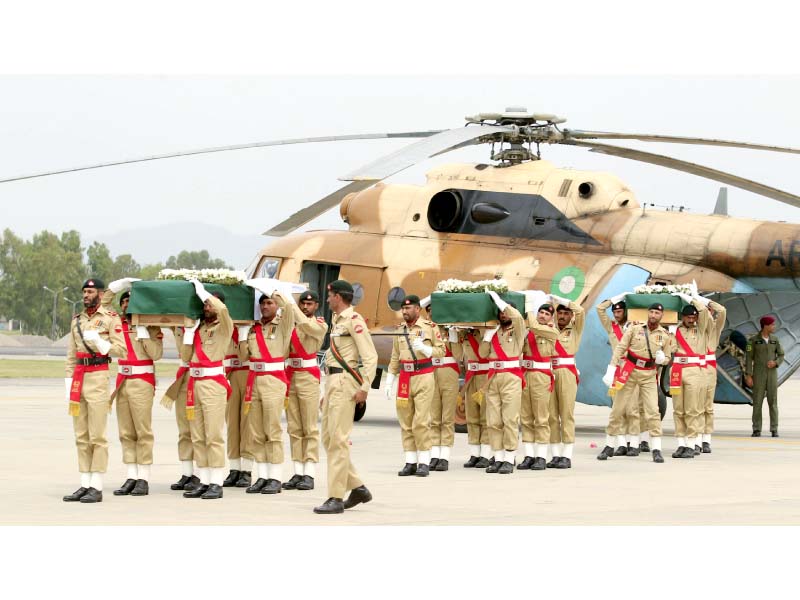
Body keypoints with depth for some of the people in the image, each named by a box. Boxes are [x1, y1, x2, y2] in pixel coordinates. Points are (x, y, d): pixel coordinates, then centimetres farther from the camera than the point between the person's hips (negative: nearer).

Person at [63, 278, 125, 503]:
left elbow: (120, 350, -6)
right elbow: (71, 356, 16)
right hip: (78, 380, 6)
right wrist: (68, 384, 11)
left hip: (98, 377, -6)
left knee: (97, 436, -6)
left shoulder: (110, 318, -1)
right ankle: (85, 484, 10)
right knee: (81, 436, 7)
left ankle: (97, 487, -5)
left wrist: (99, 342, -18)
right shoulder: (77, 320, 16)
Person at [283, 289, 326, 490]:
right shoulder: (292, 322, 15)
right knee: (294, 428, 5)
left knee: (310, 428, -4)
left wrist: (292, 306, -11)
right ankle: (298, 472, 7)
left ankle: (309, 474, -4)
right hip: (290, 375, 5)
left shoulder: (320, 325, 2)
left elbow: (306, 326, -20)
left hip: (308, 377, -5)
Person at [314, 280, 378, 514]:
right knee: (328, 438, 11)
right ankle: (358, 488, 19)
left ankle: (336, 499, -9)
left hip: (345, 381, -10)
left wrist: (364, 387, -21)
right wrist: (327, 391, 17)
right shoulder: (336, 320, 18)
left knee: (338, 439, -10)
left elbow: (370, 356, -15)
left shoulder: (354, 320, -10)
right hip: (332, 381, 10)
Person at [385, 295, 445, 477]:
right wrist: (389, 382, 12)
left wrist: (424, 348, -17)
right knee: (406, 423, 2)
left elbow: (441, 351, 0)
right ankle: (410, 462, 7)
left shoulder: (429, 328, 1)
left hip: (423, 378, -5)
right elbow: (394, 358, 16)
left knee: (421, 422, -10)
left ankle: (424, 463, -5)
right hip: (404, 379, 5)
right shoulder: (400, 331, 14)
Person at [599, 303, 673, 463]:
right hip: (629, 372, -1)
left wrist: (662, 358, -14)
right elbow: (620, 348, -6)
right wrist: (611, 369, -13)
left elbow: (667, 358, 10)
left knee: (653, 411, -7)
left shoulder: (665, 336, 0)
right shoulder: (635, 328, -5)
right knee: (618, 409, 3)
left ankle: (656, 450, -3)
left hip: (649, 376, 1)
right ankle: (609, 446, 14)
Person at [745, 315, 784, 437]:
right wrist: (748, 376, -10)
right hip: (759, 374, -2)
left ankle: (774, 430, 2)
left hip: (772, 374, 2)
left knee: (773, 402, -2)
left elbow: (781, 356, 9)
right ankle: (757, 430, 4)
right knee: (757, 402, -3)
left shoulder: (775, 339, 5)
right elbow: (748, 358, -4)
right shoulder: (753, 340, -4)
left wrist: (775, 363, -15)